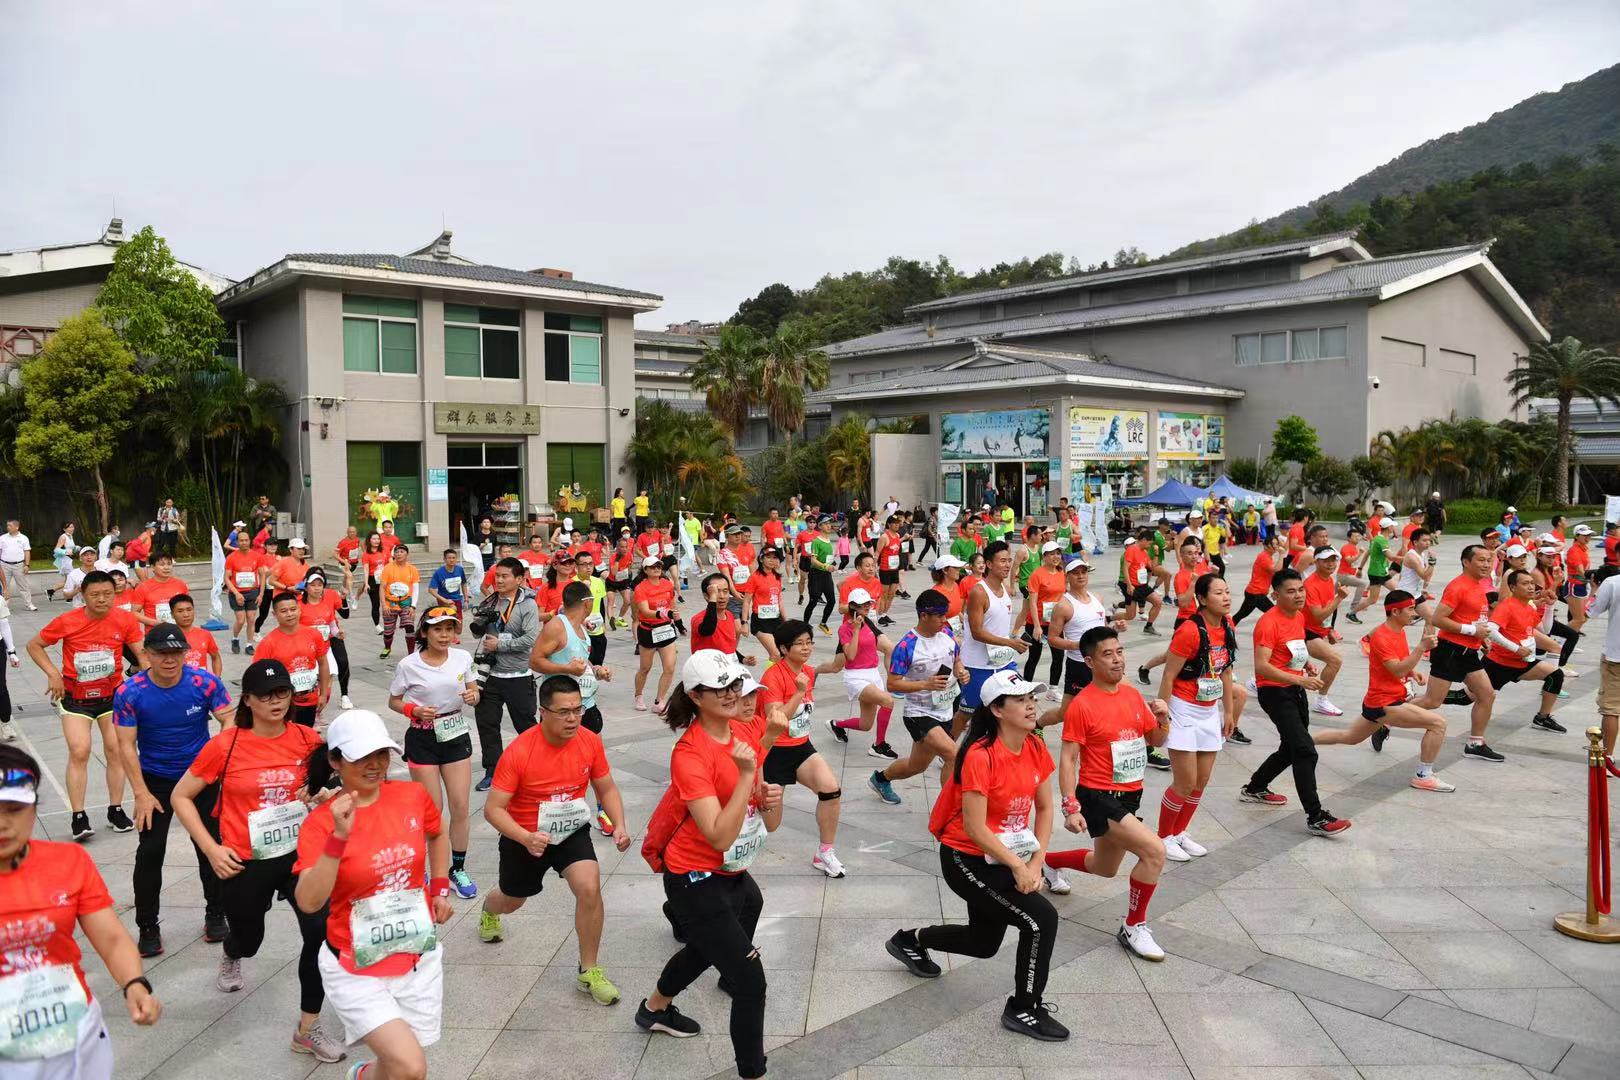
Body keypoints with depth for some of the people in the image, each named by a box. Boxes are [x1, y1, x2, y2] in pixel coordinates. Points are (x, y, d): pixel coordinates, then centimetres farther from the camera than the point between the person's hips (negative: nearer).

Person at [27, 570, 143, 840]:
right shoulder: (67, 622, -15)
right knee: (79, 752, -10)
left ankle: (116, 811, 18)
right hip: (75, 697, -2)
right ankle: (78, 817, 0)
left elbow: (142, 653, -6)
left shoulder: (125, 620, -11)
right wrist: (52, 673, -14)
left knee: (115, 750, 5)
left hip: (112, 694, 2)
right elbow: (34, 646, -2)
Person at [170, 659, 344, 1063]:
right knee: (249, 940, 21)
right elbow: (181, 797, -3)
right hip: (245, 863, -1)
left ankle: (307, 1030, 4)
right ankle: (230, 955, 63)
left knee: (322, 932, -15)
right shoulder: (225, 746, -14)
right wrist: (211, 849, -10)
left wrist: (318, 797, -12)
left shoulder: (307, 739, -7)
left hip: (299, 855, 1)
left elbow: (323, 786, 12)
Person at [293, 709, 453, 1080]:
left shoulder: (414, 796, -5)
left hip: (418, 958, 4)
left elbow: (438, 835, 18)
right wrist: (339, 837, -34)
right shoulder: (320, 822, -15)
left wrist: (440, 888, 11)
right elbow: (308, 903, -27)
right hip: (356, 970, -4)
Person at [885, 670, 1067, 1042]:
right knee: (1043, 918, -17)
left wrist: (1036, 862, -6)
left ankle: (910, 941, 44)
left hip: (1000, 859, 8)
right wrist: (1018, 866, -18)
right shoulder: (981, 756, -26)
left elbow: (1044, 808, 4)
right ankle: (1023, 1010, 4)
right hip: (966, 860, -8)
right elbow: (974, 828, -23)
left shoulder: (1035, 748, -4)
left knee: (984, 944, 21)